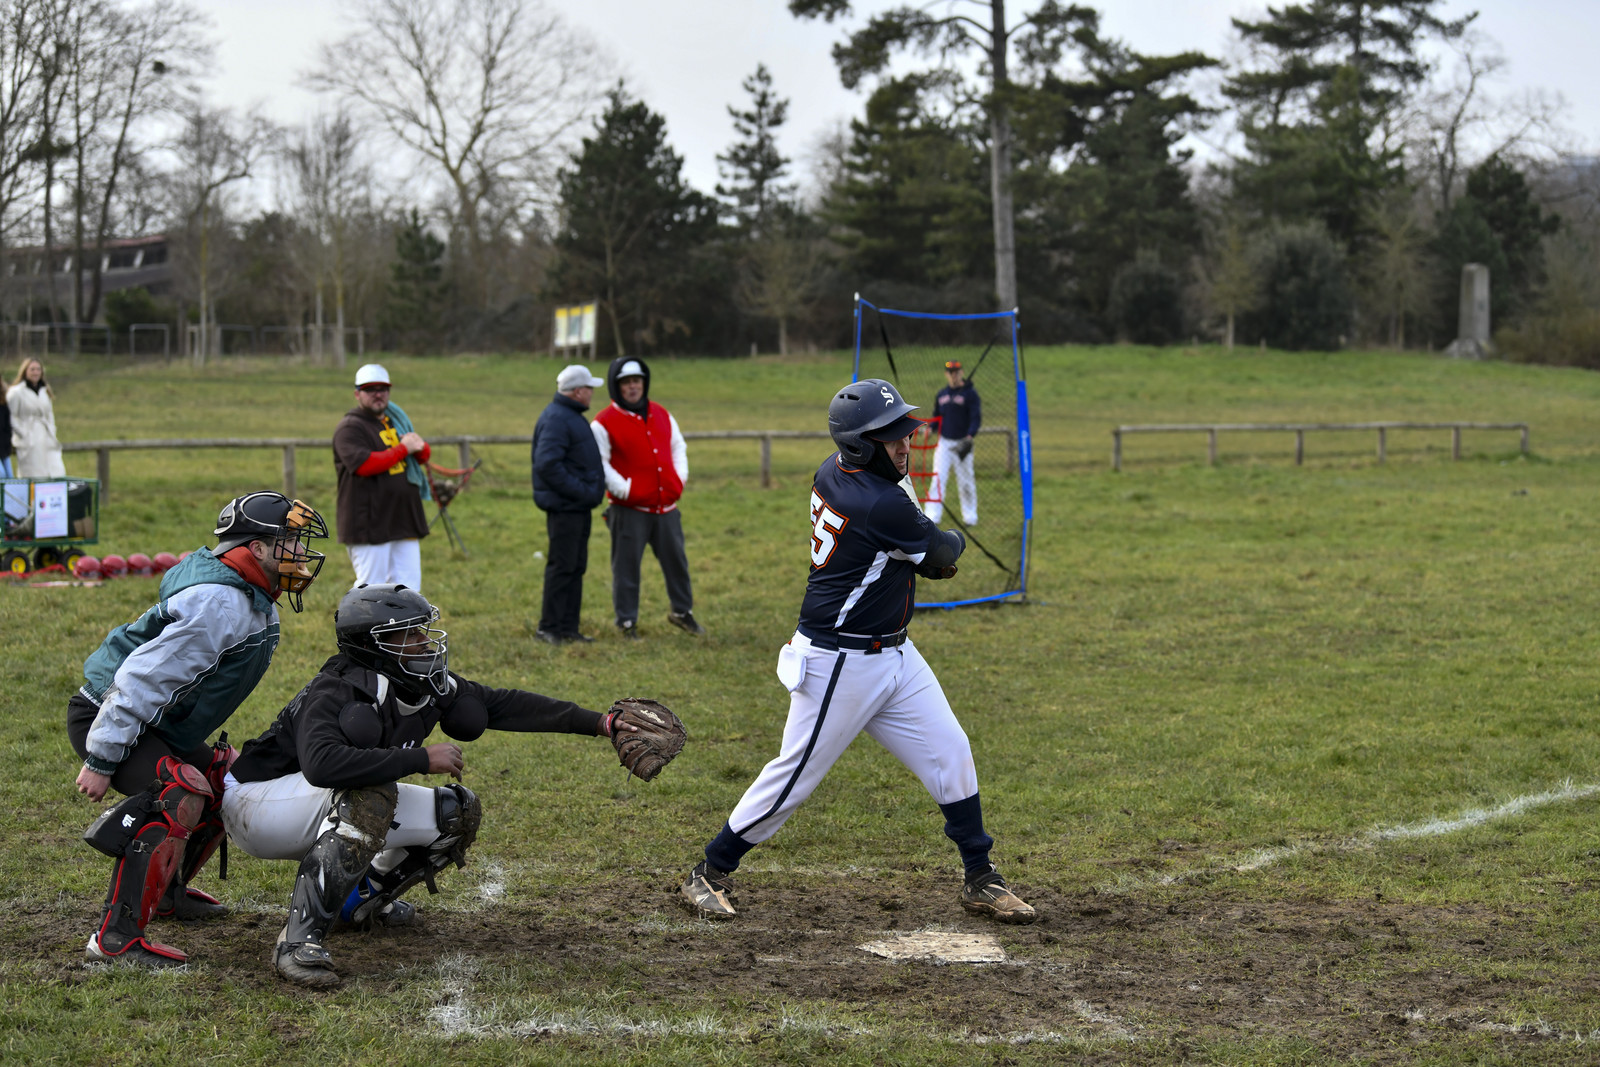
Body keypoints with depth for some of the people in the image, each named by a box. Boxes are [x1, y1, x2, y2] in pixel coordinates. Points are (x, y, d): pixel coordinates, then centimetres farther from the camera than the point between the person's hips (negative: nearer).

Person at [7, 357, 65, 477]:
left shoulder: (45, 392, 16)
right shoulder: (16, 392, -4)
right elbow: (12, 418, -5)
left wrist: (52, 434, 10)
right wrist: (24, 435, -9)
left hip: (46, 440, 6)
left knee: (57, 474, -6)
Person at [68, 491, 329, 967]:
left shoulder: (254, 604, 8)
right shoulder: (221, 604, -26)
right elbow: (143, 678, -29)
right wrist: (101, 761, -27)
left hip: (157, 725, 11)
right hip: (107, 718, -11)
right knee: (181, 797, -27)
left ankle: (166, 891, 31)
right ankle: (116, 937, -29)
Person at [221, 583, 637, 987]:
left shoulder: (428, 688, -6)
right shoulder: (335, 693, -30)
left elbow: (504, 705, 2)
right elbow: (322, 764, -48)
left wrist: (599, 723, 0)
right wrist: (421, 759, -42)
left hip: (341, 804, 9)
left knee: (457, 814, -1)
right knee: (369, 795, -37)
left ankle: (359, 898, 18)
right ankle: (299, 939, -36)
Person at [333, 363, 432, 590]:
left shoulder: (395, 420, 19)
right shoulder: (350, 427, -7)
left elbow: (424, 454, 19)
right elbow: (364, 465, -22)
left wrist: (419, 446, -6)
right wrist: (403, 449, -15)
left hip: (405, 520, 8)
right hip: (369, 524, -8)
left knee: (409, 585, 6)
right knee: (370, 588, -6)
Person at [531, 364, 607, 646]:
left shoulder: (572, 416, 18)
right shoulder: (556, 418, -16)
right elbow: (547, 464, -24)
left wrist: (590, 494, 15)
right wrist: (579, 490, -22)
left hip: (579, 506, 10)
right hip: (564, 507, -10)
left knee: (576, 567, 12)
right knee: (562, 567, -7)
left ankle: (569, 628, 16)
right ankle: (549, 628, -1)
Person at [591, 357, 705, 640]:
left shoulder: (662, 415, 12)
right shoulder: (604, 423, -6)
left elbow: (678, 447, 21)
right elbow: (598, 464, -11)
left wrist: (679, 479, 5)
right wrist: (625, 490, -17)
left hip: (666, 507, 5)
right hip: (629, 510, -5)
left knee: (676, 561, 12)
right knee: (626, 566, -1)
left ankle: (682, 611, 30)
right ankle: (626, 622, 10)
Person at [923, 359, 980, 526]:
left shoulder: (970, 393, -3)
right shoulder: (941, 395, 12)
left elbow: (976, 418, -9)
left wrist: (969, 436, -25)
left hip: (962, 443, -4)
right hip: (944, 442, 4)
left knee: (965, 481, 3)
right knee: (938, 478, -6)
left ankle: (970, 516, 16)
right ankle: (932, 516, -10)